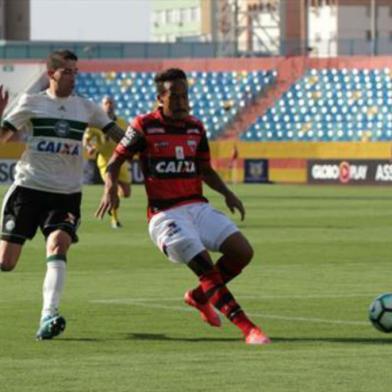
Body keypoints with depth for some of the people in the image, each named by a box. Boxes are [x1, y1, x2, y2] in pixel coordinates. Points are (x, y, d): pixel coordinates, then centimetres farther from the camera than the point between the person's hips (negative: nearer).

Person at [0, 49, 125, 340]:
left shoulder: (86, 108, 9)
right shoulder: (32, 103, 2)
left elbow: (120, 136, 12)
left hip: (66, 195, 1)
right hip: (29, 188, -1)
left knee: (58, 247, -24)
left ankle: (49, 316, -30)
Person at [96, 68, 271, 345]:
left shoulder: (195, 128, 11)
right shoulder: (144, 126, -4)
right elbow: (116, 161, 2)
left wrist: (226, 193, 5)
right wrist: (111, 189, -16)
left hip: (198, 207, 6)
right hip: (165, 215, -6)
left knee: (243, 252, -8)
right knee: (208, 270, -19)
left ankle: (200, 296, 15)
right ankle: (247, 329, -18)